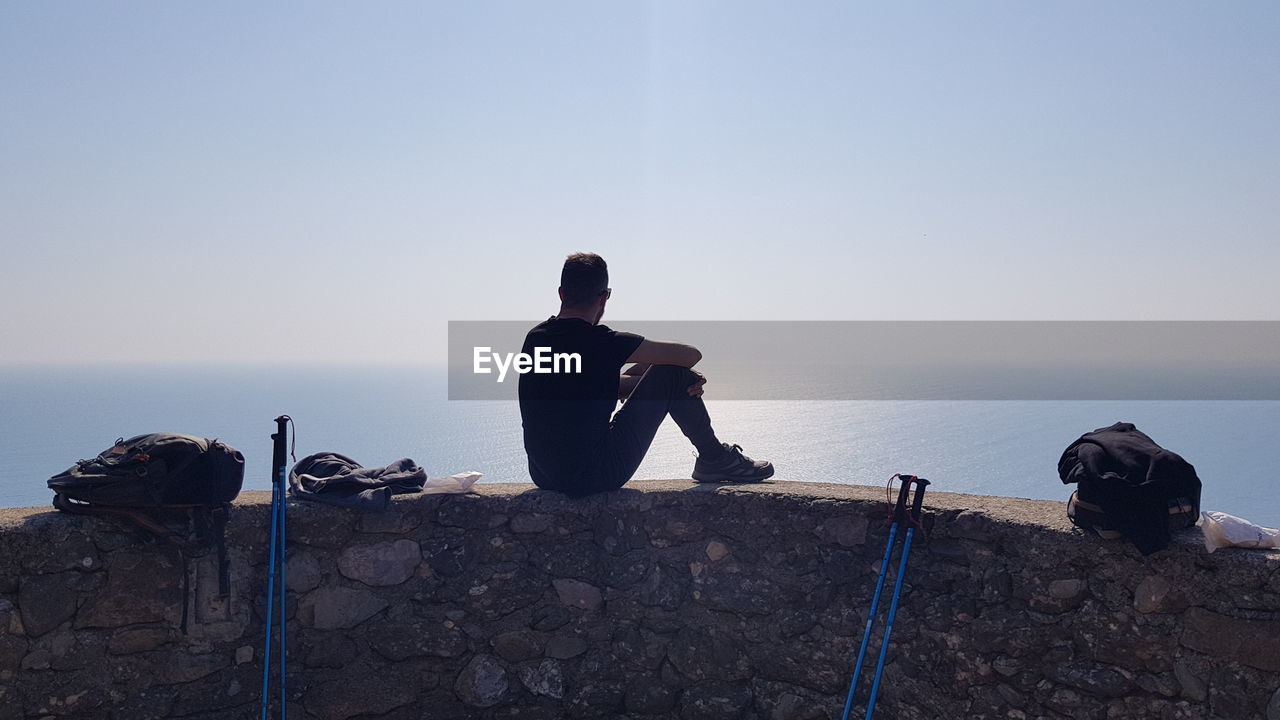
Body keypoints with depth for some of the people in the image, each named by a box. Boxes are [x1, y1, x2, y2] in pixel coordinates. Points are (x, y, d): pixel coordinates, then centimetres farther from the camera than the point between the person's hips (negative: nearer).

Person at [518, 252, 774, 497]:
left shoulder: (535, 337, 5)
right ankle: (715, 459, 17)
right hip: (593, 477, -7)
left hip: (543, 477, 7)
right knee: (673, 374, -1)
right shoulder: (600, 342, -17)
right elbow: (691, 355, -8)